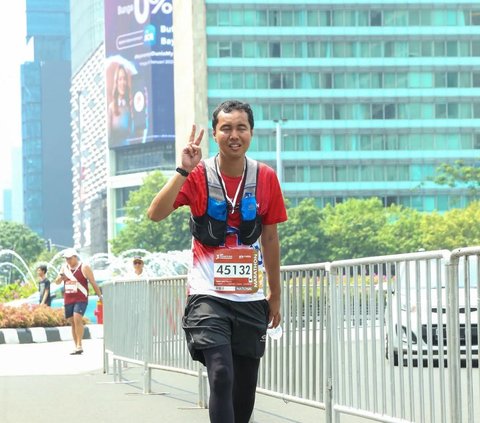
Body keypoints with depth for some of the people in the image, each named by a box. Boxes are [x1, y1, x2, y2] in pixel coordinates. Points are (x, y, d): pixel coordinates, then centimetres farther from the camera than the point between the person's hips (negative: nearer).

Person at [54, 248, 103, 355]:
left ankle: (79, 346, -19)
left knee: (77, 319, -20)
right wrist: (61, 277, -11)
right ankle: (76, 346, 12)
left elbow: (93, 282, -2)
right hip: (68, 300, 6)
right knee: (72, 322, 6)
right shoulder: (64, 268, 11)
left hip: (81, 299, -6)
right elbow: (57, 282, 12)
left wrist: (100, 296, -5)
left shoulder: (84, 268, -5)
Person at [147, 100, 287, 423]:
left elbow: (270, 239, 10)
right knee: (221, 376, -19)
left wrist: (275, 296, 14)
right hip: (208, 296, -3)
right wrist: (184, 171, -28)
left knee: (245, 388, 9)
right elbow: (156, 214, -19)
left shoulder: (266, 178, 1)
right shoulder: (199, 175, -7)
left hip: (251, 299, 4)